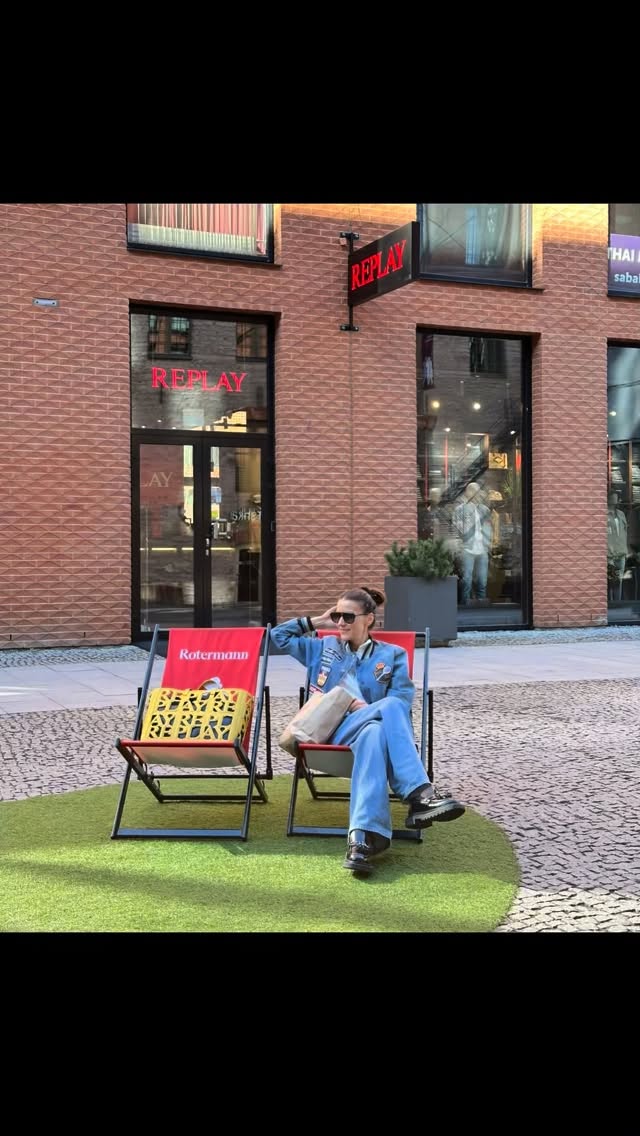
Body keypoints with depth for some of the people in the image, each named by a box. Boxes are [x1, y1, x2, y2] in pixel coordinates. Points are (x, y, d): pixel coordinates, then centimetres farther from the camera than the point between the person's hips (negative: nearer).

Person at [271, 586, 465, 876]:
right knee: (390, 706, -34)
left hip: (368, 727, 1)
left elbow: (404, 699, 3)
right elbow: (279, 635, 27)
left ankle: (362, 837, -59)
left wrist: (368, 708, -13)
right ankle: (419, 795, -49)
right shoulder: (324, 647, 24)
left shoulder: (392, 655, 18)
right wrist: (317, 621, 21)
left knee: (374, 734, -42)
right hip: (331, 731, -1)